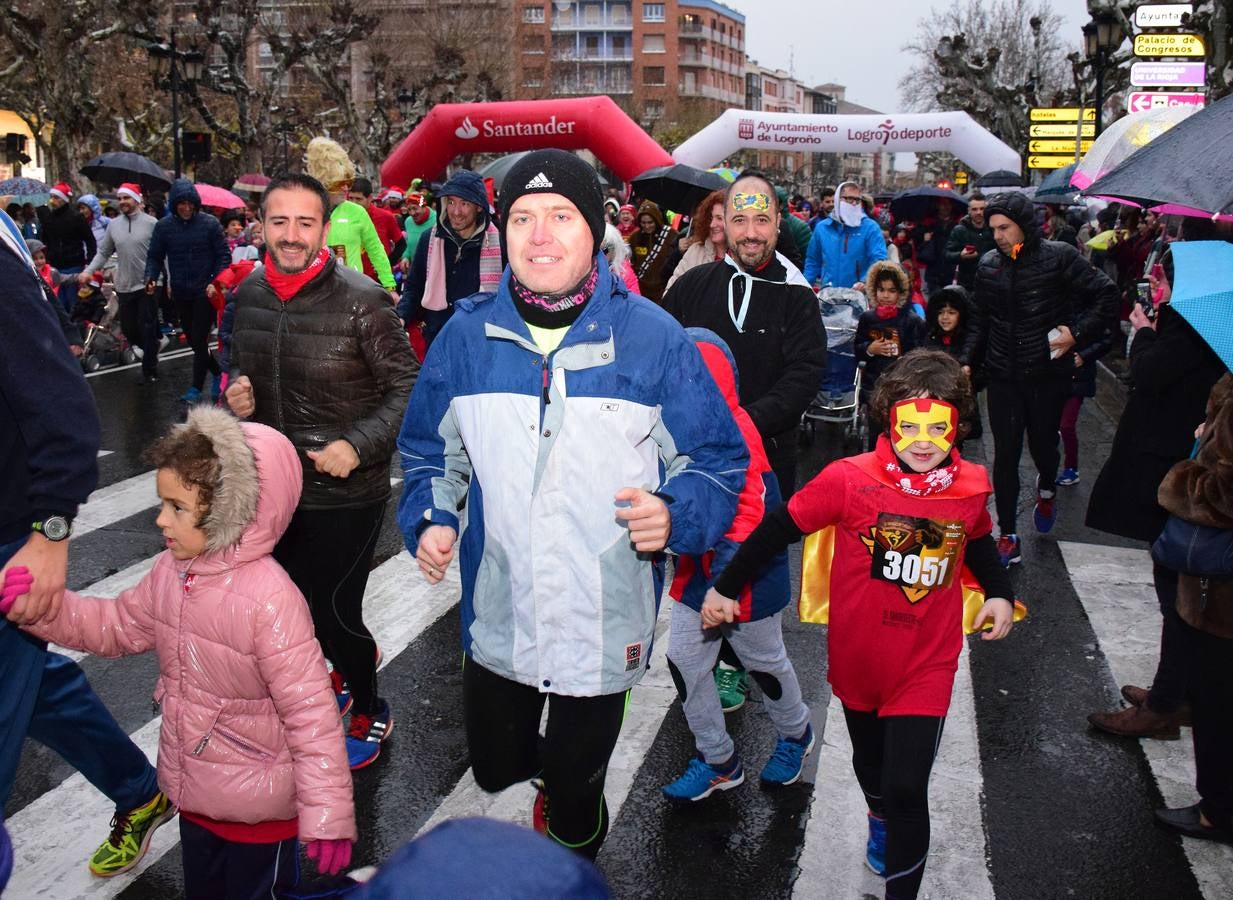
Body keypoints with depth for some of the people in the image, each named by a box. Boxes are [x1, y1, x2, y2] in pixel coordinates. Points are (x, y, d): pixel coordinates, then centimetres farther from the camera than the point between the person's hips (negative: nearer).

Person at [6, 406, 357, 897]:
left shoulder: (269, 598, -31)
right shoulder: (169, 572, -7)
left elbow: (310, 712, -28)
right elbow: (118, 625, 11)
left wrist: (327, 815, -26)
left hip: (258, 806, -8)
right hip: (191, 789, 8)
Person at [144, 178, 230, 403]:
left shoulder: (210, 223, -7)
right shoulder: (163, 226, 1)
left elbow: (223, 255, -5)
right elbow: (155, 256, 5)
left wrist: (217, 281, -19)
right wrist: (151, 277, -13)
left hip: (205, 291, -4)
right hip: (180, 293, 4)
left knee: (199, 340, -5)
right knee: (192, 340, 13)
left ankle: (196, 388, 3)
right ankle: (218, 371, 32)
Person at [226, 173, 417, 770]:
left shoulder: (360, 300, -19)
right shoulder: (249, 294, 0)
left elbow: (409, 387, -15)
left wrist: (358, 445, -26)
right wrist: (236, 393, -5)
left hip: (345, 494, -6)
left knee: (336, 612, 5)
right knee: (297, 603, 23)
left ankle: (370, 712, 33)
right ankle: (345, 669, 54)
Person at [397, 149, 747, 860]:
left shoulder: (653, 338, -10)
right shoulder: (468, 335, -2)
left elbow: (717, 459, -4)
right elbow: (431, 451, 12)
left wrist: (674, 513, -23)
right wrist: (432, 519, -6)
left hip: (604, 628, -3)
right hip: (496, 618, 3)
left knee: (574, 805, 16)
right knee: (495, 770, 23)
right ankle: (556, 773, 57)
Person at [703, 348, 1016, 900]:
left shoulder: (970, 487, -8)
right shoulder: (850, 480, -20)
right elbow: (779, 529, -11)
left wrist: (999, 593, 4)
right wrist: (727, 587, -6)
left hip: (926, 667, 0)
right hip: (857, 660, 1)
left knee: (906, 788, -10)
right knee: (870, 765, 25)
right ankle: (881, 823, 58)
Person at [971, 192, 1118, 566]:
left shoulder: (1059, 257, -8)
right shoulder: (988, 265, 3)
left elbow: (1107, 295, -6)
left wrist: (1078, 333, -13)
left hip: (1048, 374, -2)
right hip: (1003, 376, 2)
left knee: (1043, 445, 11)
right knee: (1005, 454, 2)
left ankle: (1046, 490, 48)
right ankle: (1008, 536, 12)